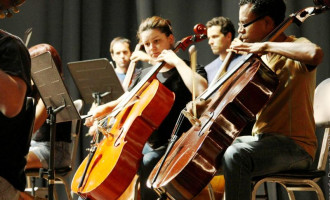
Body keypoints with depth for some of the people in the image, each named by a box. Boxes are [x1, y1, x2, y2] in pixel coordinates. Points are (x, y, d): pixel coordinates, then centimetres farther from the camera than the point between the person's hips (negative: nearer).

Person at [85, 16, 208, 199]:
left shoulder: (187, 71, -4)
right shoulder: (145, 75, 15)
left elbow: (201, 91, -27)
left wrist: (177, 61, -20)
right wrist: (105, 108, 7)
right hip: (147, 145, 7)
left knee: (145, 164, -35)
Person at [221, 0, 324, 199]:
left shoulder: (294, 47, -11)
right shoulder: (262, 57, 14)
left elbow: (315, 53, -38)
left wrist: (265, 46, -28)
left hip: (295, 146, -9)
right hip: (262, 138, 9)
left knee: (235, 156, -33)